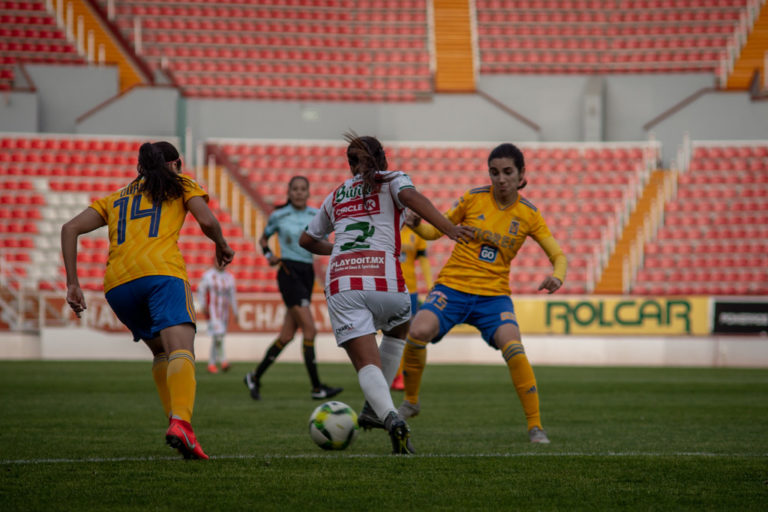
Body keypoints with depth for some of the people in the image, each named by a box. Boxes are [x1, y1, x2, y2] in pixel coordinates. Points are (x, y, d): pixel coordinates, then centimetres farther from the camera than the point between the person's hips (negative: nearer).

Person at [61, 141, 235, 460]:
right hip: (162, 271, -4)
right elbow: (207, 221, 5)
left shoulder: (115, 198, 31)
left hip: (117, 284, 5)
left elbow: (71, 228, 19)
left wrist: (72, 284, 16)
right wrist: (221, 244, 26)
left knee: (161, 351, 23)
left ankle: (176, 422, 6)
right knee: (181, 350, -19)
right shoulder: (181, 185, 23)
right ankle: (180, 421, -45)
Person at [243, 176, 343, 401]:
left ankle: (255, 377, 21)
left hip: (307, 273, 5)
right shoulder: (279, 216, 0)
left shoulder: (316, 216, 9)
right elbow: (263, 239, 15)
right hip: (289, 273, -5)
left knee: (287, 335, 6)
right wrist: (269, 255, -4)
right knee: (310, 329, -15)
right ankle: (317, 387, -13)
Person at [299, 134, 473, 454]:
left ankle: (391, 418, -33)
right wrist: (448, 229, -19)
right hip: (384, 278, -2)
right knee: (398, 331, 30)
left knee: (367, 365, -5)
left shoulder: (336, 196, 26)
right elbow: (410, 196, -9)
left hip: (340, 282, 2)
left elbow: (307, 239, 37)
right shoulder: (391, 180, 15)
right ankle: (374, 408, 25)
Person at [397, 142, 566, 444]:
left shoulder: (529, 215, 1)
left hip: (493, 295, 0)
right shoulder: (474, 199, 0)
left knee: (513, 348, -27)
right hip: (452, 286, 0)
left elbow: (558, 255, 4)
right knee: (418, 332, -26)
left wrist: (556, 277, -19)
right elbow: (435, 231, 8)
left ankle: (535, 426, -14)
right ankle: (411, 402, 0)